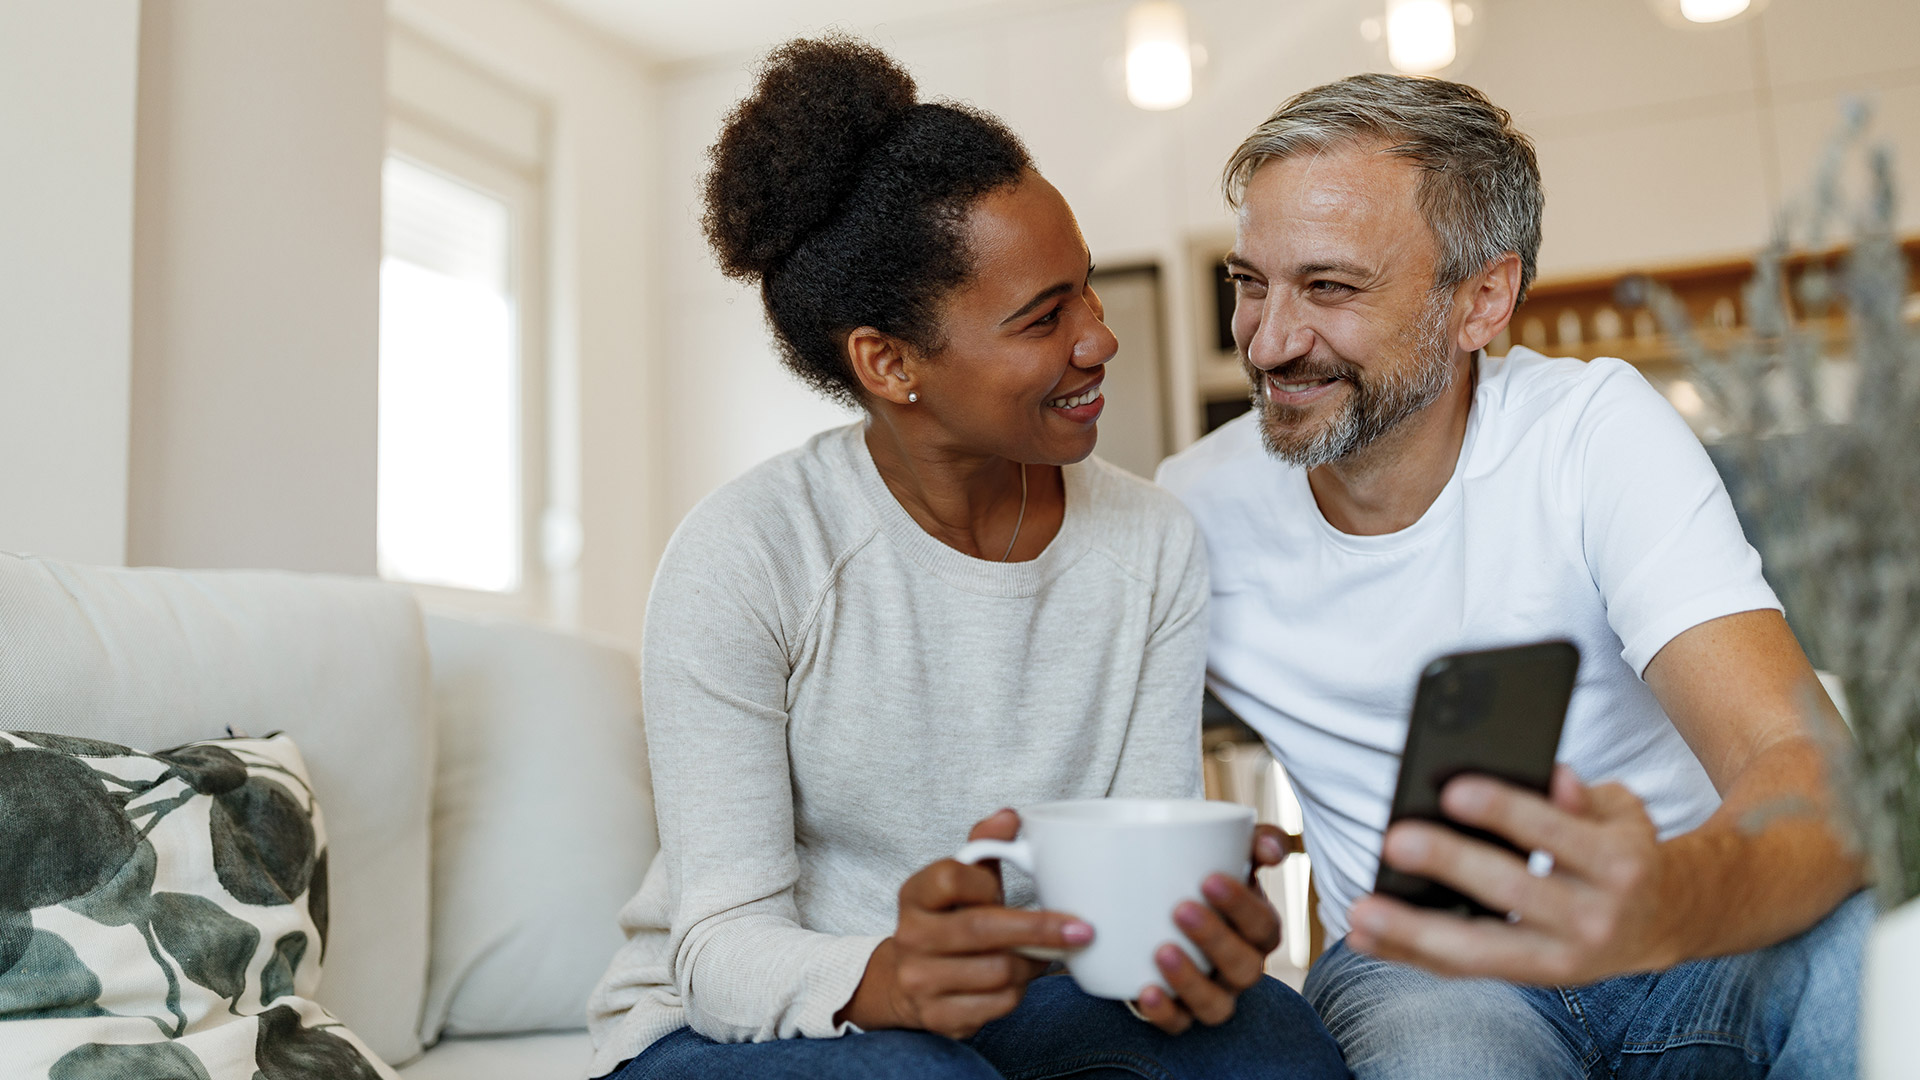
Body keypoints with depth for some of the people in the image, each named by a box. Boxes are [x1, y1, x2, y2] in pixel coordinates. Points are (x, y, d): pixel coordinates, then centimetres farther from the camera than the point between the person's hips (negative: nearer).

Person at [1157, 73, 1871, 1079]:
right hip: (1411, 962, 0)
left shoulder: (1596, 427, -13)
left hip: (1671, 947, 1)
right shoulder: (1195, 507, -8)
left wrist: (1669, 901, -47)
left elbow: (1804, 765, -25)